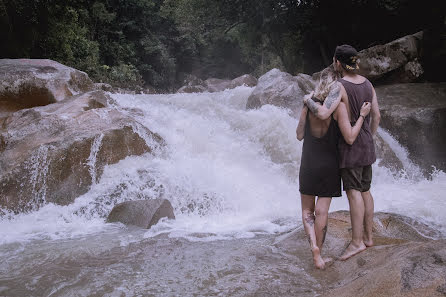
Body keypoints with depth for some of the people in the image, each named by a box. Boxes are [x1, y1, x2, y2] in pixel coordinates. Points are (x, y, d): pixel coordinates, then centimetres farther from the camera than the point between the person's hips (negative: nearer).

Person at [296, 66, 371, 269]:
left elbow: (299, 135, 1)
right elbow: (350, 137, -13)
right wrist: (362, 116, -3)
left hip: (308, 165, 1)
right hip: (329, 165, -1)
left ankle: (314, 246, -8)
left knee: (307, 211, 13)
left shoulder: (308, 104, -5)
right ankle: (318, 254, 12)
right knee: (322, 211, 7)